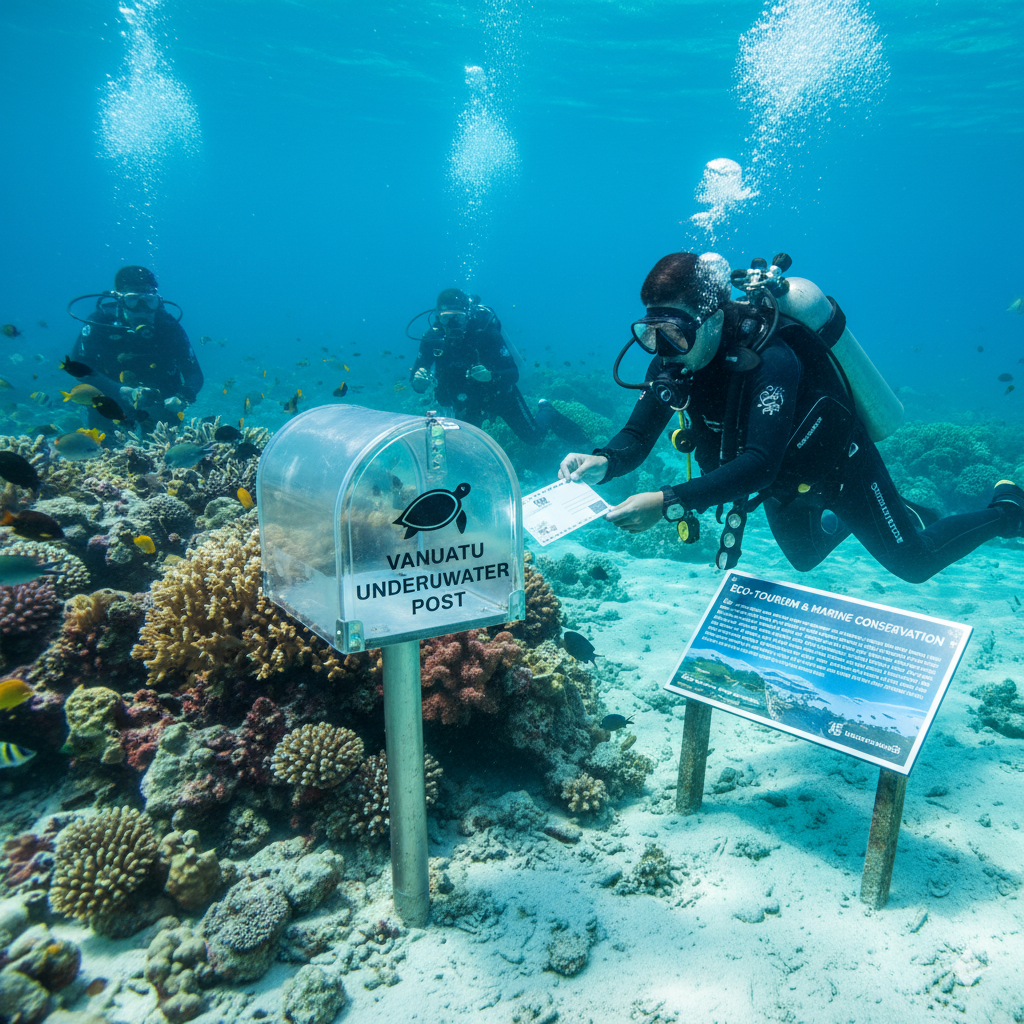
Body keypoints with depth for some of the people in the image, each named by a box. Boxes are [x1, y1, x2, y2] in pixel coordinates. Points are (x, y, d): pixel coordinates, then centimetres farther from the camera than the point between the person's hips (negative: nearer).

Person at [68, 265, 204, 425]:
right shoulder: (100, 322, -16)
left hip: (159, 405, 0)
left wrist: (181, 399, -37)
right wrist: (124, 392, -33)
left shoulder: (169, 326, -15)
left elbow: (195, 374, -15)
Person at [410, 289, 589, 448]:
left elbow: (514, 374, -32)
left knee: (533, 437, 5)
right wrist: (419, 380, -41)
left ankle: (546, 413, 37)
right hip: (468, 401, 3)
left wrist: (490, 375, -52)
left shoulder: (485, 333, -30)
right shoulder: (432, 338, -22)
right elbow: (417, 384, -16)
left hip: (500, 393, -3)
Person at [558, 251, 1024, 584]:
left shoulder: (771, 361, -41)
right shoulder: (671, 361, -20)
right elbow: (638, 435, -19)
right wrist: (603, 462, -42)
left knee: (913, 563, 13)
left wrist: (667, 503, -58)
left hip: (838, 467, -6)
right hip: (786, 481, 6)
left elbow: (759, 465, -49)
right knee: (804, 556, 29)